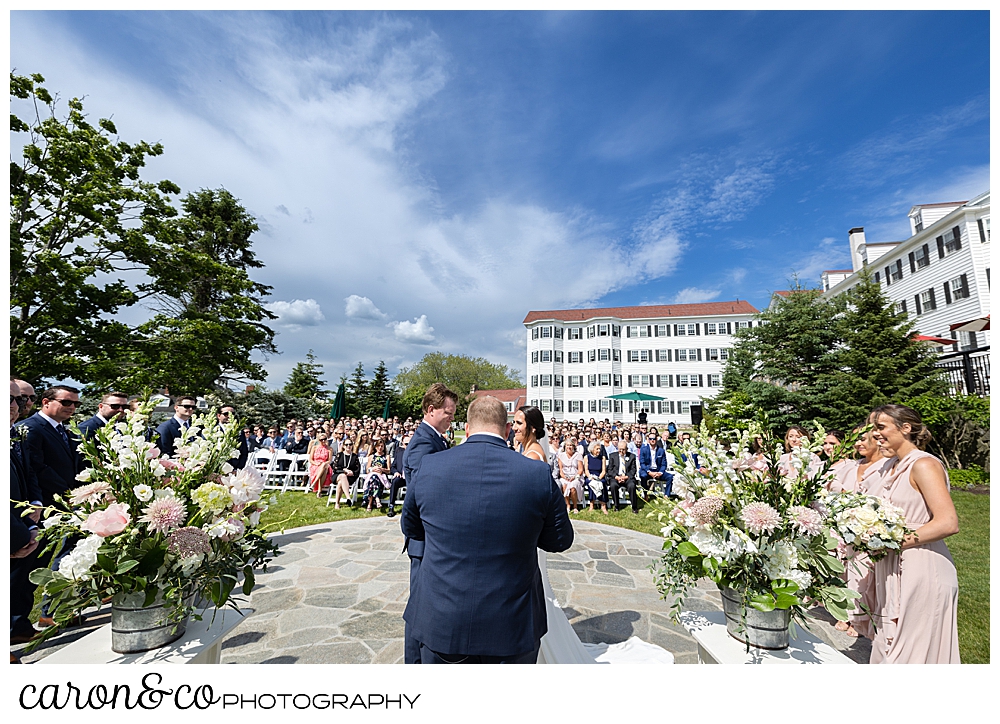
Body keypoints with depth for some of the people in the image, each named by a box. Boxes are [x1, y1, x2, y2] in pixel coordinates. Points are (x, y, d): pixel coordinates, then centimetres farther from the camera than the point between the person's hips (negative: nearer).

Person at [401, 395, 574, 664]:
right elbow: (560, 540, -2)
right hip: (511, 625, -1)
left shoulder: (428, 466, -12)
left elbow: (411, 528, 4)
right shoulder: (538, 473, -16)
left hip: (440, 622, 2)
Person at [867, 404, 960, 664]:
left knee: (911, 653, 5)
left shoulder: (924, 464, -13)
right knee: (887, 648, 16)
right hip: (890, 570, 8)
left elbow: (948, 523, -21)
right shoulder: (891, 466, 11)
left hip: (921, 572, -8)